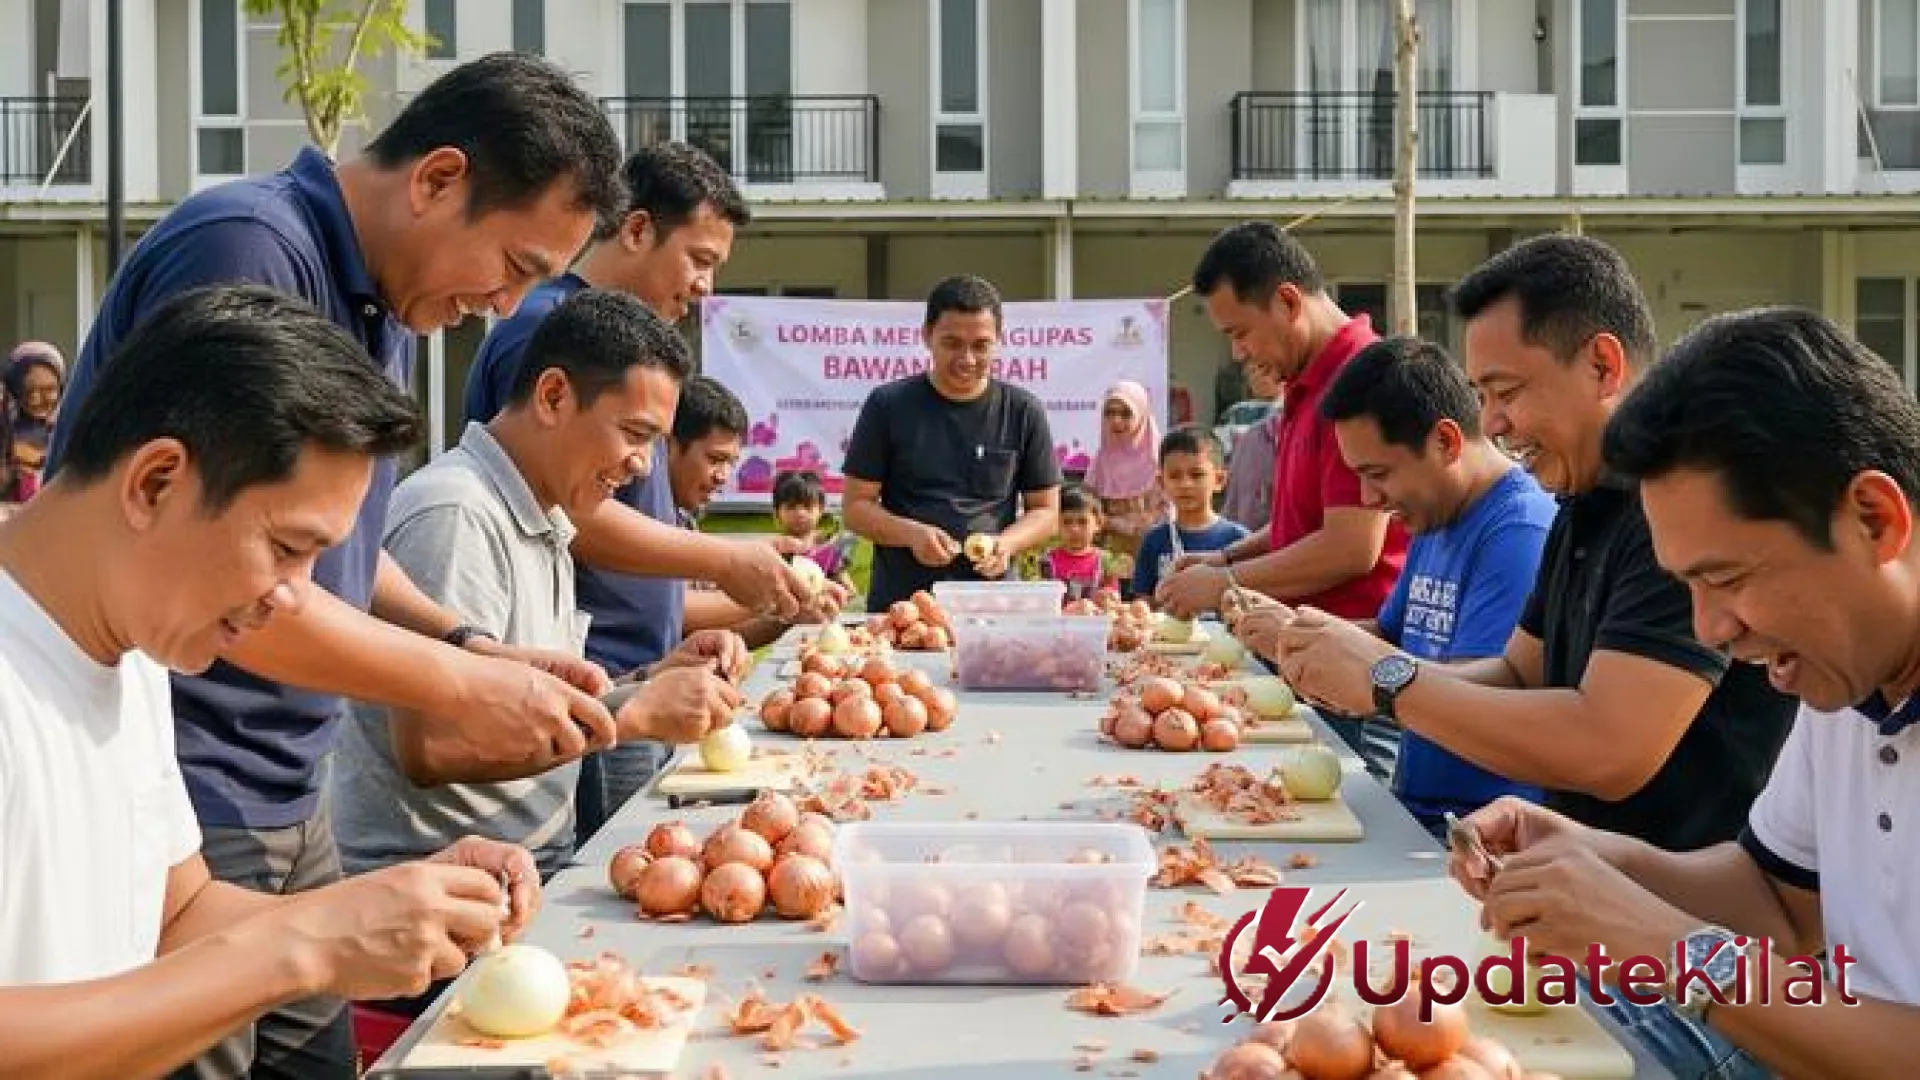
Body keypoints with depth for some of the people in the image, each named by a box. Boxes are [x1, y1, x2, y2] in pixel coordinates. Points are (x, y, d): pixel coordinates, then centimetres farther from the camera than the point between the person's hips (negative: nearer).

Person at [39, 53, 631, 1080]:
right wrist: (459, 685, -16)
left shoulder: (385, 307, 11)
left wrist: (475, 647, 3)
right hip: (174, 809, -9)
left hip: (287, 801, 9)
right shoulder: (247, 251, -18)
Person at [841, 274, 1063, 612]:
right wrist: (912, 534, -14)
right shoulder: (888, 406, 3)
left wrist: (1005, 544, -10)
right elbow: (856, 506, 4)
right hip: (898, 603, 0)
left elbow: (1046, 512, 10)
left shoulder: (1023, 411, 5)